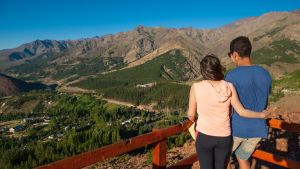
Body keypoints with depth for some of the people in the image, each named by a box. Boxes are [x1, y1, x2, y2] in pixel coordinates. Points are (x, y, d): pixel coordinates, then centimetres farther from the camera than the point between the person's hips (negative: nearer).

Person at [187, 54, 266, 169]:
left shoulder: (196, 87, -15)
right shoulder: (229, 87, -9)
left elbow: (191, 114, -6)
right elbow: (242, 112, -2)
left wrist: (192, 119, 18)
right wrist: (262, 114, 16)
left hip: (204, 136, -2)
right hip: (224, 137, 2)